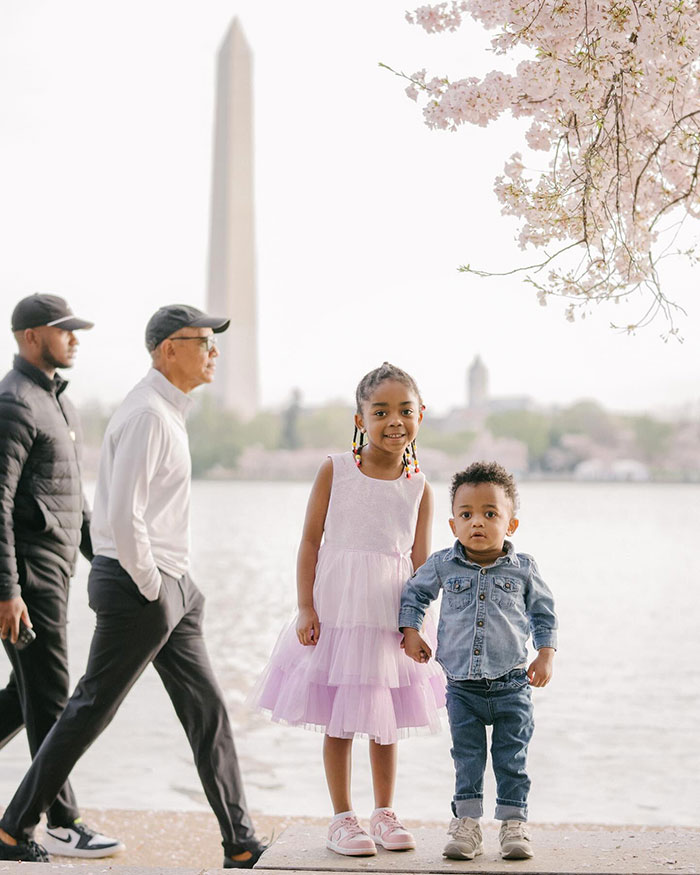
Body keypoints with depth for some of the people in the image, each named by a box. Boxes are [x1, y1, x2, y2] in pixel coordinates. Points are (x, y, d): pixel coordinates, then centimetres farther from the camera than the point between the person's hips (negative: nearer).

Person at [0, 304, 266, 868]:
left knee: (207, 710, 9)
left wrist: (171, 583, 16)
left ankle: (241, 846, 14)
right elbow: (122, 515, -25)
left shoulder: (169, 411, 15)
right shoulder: (146, 414, -17)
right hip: (138, 588, -10)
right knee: (90, 713, 0)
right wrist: (150, 586, -16)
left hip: (170, 588, 10)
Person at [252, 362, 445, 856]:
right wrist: (306, 608, -8)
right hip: (336, 610, -2)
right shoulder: (335, 471, -4)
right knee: (338, 721, 5)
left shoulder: (419, 487, 1)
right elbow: (311, 542, -3)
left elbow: (421, 559, 2)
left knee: (386, 720, 12)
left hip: (390, 617, 2)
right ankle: (343, 819, 17)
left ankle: (385, 814, 26)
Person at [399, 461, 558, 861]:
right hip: (462, 686, 1)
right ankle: (467, 824, 15)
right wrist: (411, 631, 5)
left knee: (512, 760, 5)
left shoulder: (523, 568, -3)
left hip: (511, 683, -1)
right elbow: (414, 593, 15)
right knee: (467, 760, 7)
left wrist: (546, 655, 3)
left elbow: (544, 611, 9)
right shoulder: (442, 565, -2)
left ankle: (515, 824, 15)